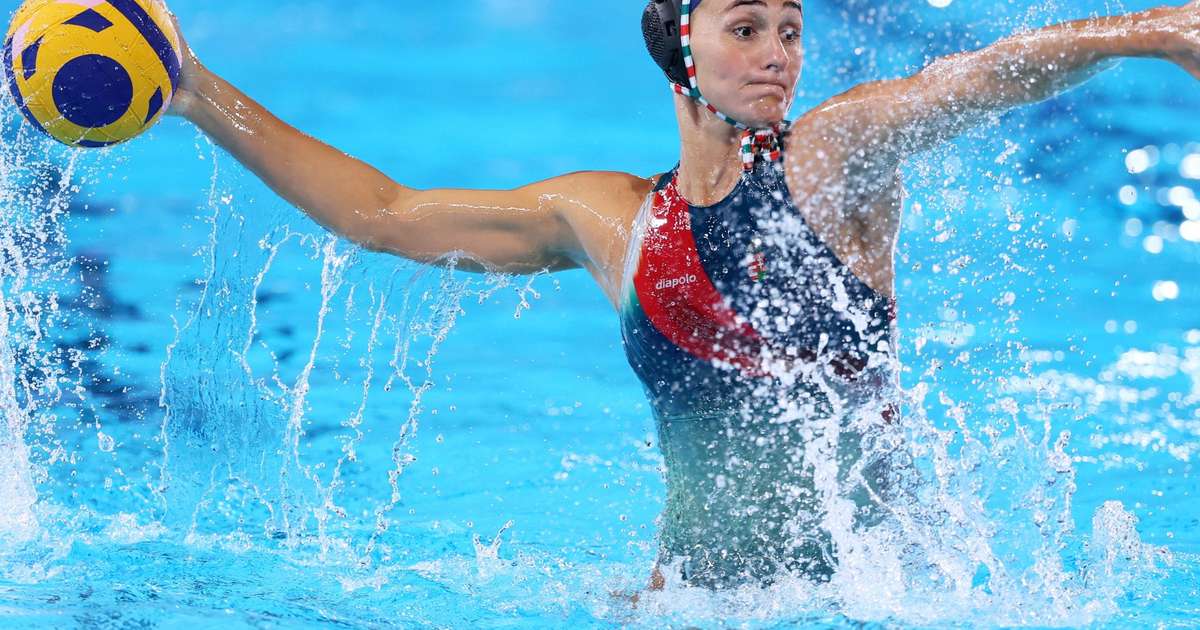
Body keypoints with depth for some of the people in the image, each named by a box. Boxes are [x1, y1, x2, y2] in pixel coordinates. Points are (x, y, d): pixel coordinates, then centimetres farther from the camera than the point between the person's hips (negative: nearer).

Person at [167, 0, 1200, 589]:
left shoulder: (836, 156, 0)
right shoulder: (607, 219, 9)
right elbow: (382, 214, 16)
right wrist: (204, 99, 15)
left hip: (862, 581, -3)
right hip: (695, 592, 4)